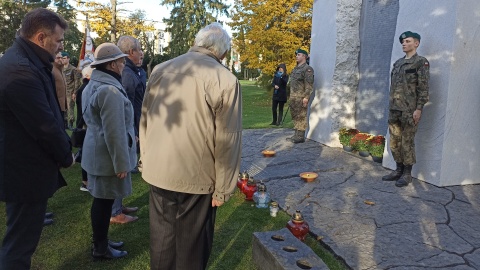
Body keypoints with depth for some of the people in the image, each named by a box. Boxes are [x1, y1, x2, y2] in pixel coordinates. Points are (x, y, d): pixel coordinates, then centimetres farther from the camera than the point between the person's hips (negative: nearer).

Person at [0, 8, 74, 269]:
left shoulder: (23, 62, 9)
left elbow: (46, 113, 10)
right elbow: (44, 126, -24)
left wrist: (63, 148, 5)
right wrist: (66, 156, -8)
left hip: (25, 166, 10)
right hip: (26, 171, -10)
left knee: (21, 237, 26)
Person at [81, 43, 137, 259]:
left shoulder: (93, 85, 12)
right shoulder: (110, 90, -23)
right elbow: (114, 132, -25)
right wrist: (121, 163, -20)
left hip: (97, 152, 10)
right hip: (108, 156, -10)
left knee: (101, 199, 19)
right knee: (104, 201, 3)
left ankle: (101, 240, 33)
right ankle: (100, 248, 18)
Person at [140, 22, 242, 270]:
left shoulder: (160, 70, 2)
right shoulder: (226, 80, -13)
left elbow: (144, 121, 8)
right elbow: (227, 140, -15)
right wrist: (223, 188, -6)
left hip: (158, 170, 5)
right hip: (197, 176, -4)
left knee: (161, 237, 21)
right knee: (192, 243, 15)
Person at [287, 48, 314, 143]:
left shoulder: (307, 69, -9)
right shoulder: (296, 69, 19)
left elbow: (309, 84, -16)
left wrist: (306, 97, -23)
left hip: (301, 97, -9)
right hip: (293, 97, 9)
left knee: (301, 116, -5)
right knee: (295, 116, 12)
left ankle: (301, 137, -1)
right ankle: (296, 135, 20)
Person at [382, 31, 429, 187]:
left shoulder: (421, 62, -4)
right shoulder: (398, 63, 16)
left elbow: (423, 88, -10)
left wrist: (419, 109, -16)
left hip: (409, 110, -7)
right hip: (394, 110, 7)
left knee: (407, 142, -1)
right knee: (394, 142, 10)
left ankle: (407, 174, 10)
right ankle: (398, 170, 22)